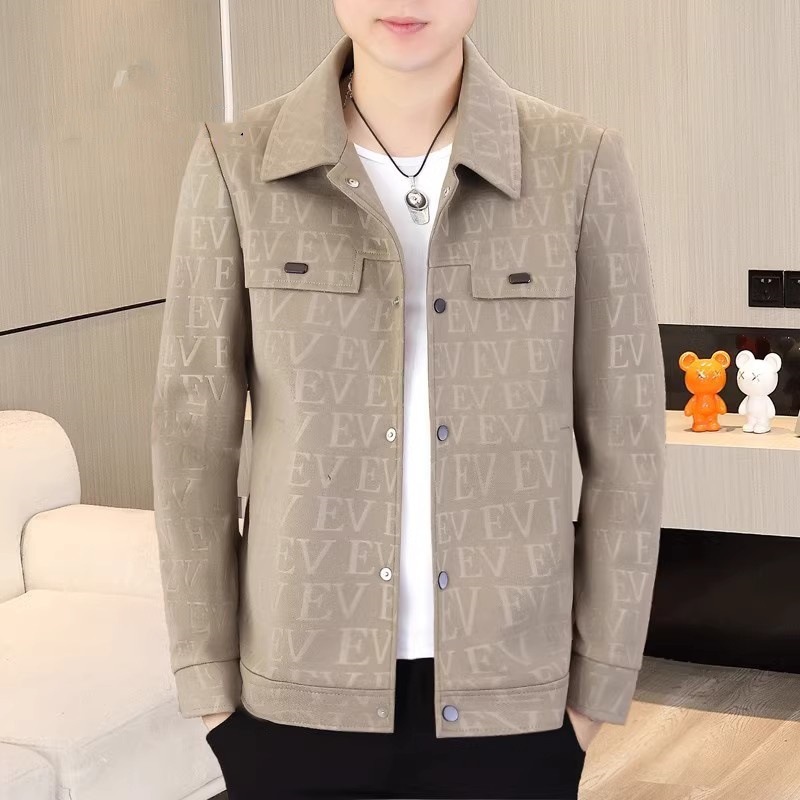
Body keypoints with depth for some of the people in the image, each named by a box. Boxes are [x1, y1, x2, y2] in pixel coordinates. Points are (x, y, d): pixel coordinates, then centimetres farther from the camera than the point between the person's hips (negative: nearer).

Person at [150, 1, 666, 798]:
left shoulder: (581, 164, -7)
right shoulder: (237, 164, -5)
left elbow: (624, 445, -1)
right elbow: (192, 437, -1)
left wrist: (600, 682, 0)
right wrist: (208, 678, -1)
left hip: (511, 690, 0)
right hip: (298, 688, 0)